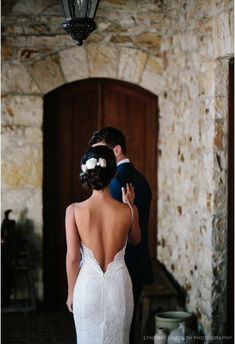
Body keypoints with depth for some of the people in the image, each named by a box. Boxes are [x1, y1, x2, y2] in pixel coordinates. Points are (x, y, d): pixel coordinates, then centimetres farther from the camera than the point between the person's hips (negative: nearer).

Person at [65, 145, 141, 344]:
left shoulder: (74, 210, -13)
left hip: (88, 286, 0)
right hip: (118, 286, 1)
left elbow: (72, 258, -9)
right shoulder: (129, 211, -11)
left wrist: (71, 293, 4)